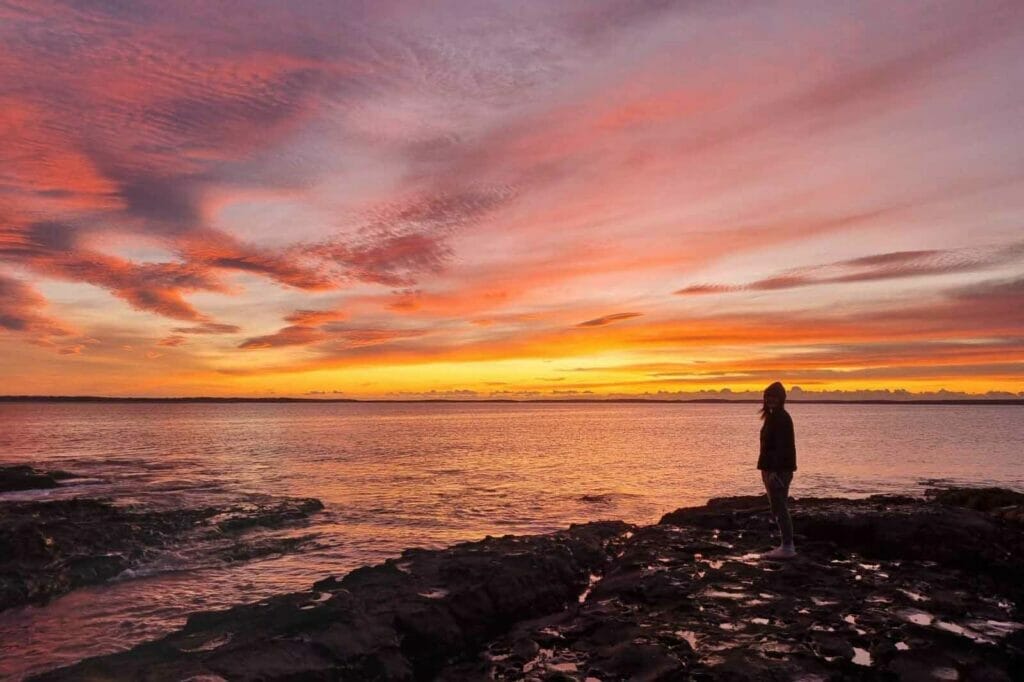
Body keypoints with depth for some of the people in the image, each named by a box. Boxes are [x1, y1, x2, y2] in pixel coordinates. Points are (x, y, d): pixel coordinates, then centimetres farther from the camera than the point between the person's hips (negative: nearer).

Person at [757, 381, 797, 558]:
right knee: (778, 508, 14)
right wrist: (767, 470, 18)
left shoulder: (781, 418, -14)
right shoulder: (774, 416, 16)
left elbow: (782, 446, -21)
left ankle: (787, 547, 1)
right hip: (773, 469, 10)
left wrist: (775, 471, -25)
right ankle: (787, 545, 21)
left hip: (779, 470, -10)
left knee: (779, 508, -5)